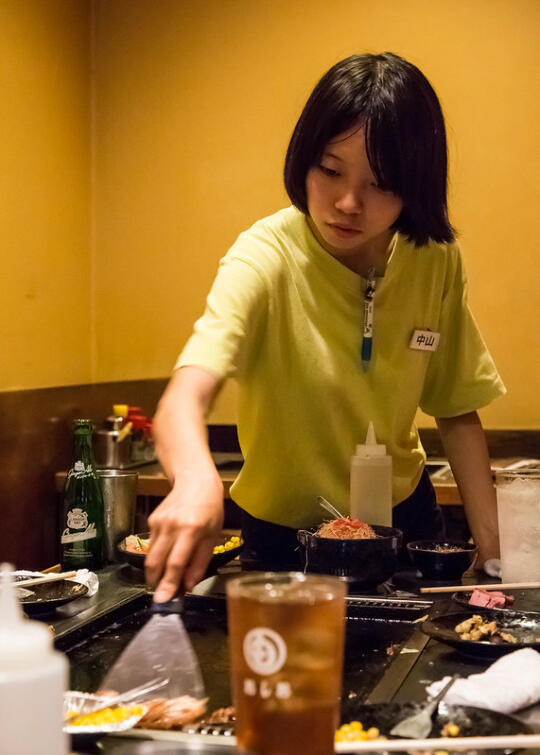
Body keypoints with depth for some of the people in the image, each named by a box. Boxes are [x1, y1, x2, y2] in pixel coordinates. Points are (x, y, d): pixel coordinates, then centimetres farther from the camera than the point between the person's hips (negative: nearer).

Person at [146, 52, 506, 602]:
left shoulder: (436, 261, -12)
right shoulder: (266, 258, -25)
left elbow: (457, 411, -2)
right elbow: (185, 395, -40)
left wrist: (490, 549, -7)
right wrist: (196, 479, -61)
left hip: (404, 515, 3)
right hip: (283, 532, -3)